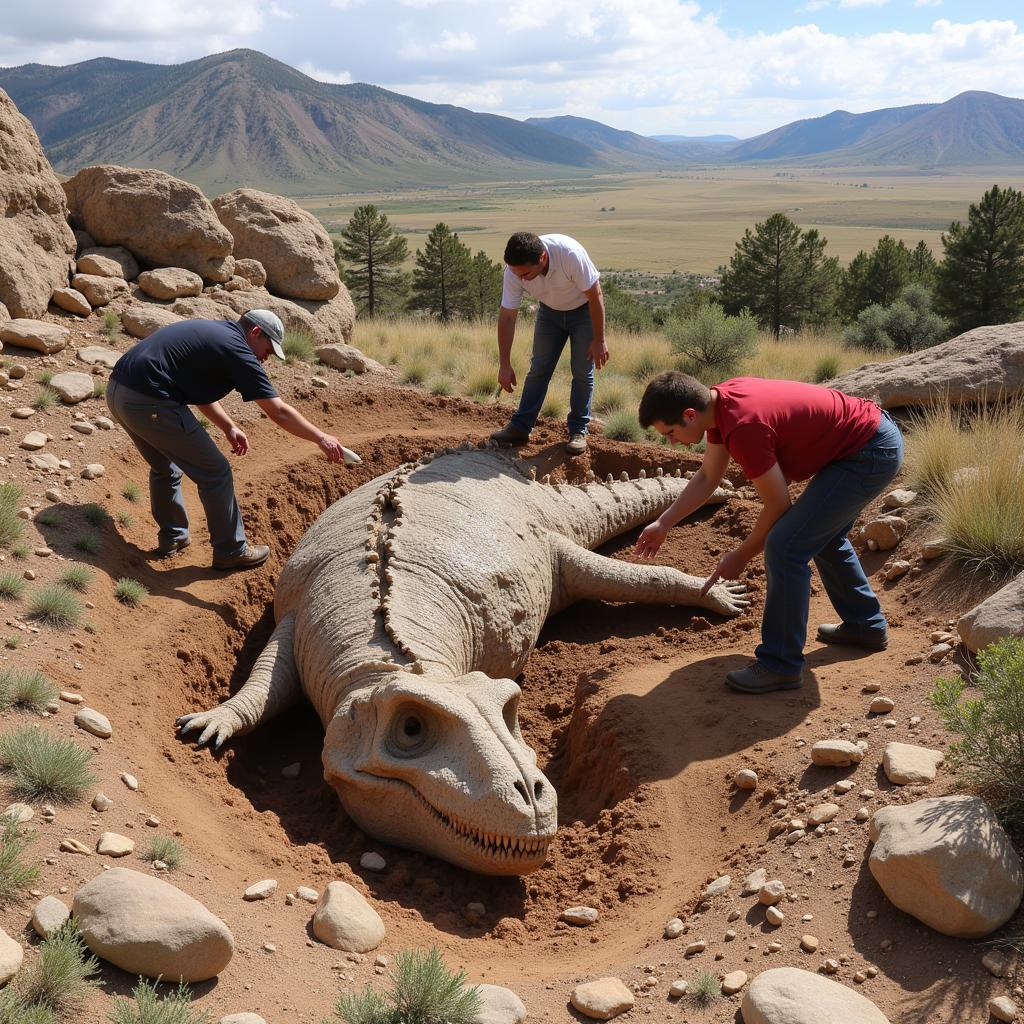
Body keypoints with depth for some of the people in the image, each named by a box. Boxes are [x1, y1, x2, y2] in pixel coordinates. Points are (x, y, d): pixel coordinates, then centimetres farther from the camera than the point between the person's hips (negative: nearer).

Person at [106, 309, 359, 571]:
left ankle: (171, 538, 39)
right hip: (149, 403, -10)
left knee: (165, 468, 30)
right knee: (215, 473, 4)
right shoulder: (236, 351, -6)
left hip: (117, 389, 10)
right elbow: (279, 412, -6)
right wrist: (322, 439, 1)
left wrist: (229, 427, 22)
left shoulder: (210, 332, 20)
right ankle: (231, 551, 14)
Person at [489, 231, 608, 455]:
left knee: (583, 372, -4)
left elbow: (595, 296, -26)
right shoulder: (514, 271, -27)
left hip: (583, 309, -3)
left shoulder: (570, 254, -39)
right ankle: (520, 427, 5)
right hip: (550, 310, 3)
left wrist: (599, 340, -20)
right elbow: (507, 317, -20)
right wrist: (504, 365, -21)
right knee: (538, 368, 1)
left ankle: (578, 431, 5)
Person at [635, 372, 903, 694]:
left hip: (870, 455, -10)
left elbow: (778, 506, -17)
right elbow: (707, 477, 13)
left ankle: (781, 665, -4)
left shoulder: (743, 427, -29)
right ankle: (866, 625, 42)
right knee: (823, 535, 28)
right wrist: (662, 524, 11)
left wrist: (741, 556, -4)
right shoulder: (719, 400, 0)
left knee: (784, 546, -14)